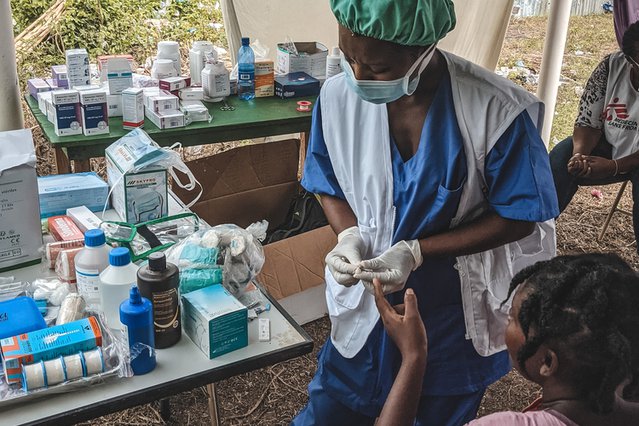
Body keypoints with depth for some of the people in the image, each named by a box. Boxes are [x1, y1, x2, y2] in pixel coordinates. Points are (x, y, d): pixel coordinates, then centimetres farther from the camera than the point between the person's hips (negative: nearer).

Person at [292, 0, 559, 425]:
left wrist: (416, 252, -24)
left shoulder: (498, 111, -25)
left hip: (456, 314, -2)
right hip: (366, 303, 3)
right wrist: (349, 236, -19)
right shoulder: (339, 95, -14)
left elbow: (517, 218, -15)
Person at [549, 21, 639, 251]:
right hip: (608, 146, 3)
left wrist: (613, 167, -31)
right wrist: (580, 154, -29)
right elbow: (588, 123, -10)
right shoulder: (611, 66, -13)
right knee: (562, 156, -22)